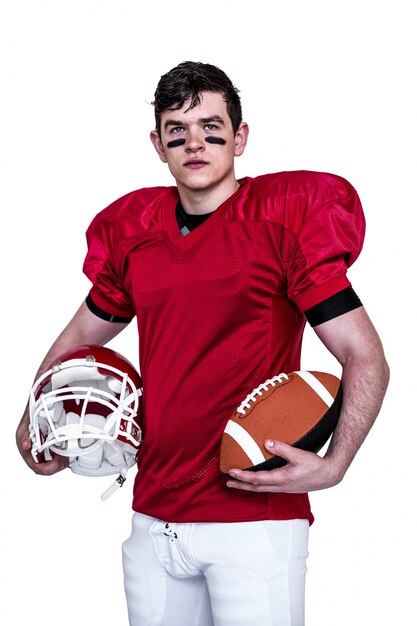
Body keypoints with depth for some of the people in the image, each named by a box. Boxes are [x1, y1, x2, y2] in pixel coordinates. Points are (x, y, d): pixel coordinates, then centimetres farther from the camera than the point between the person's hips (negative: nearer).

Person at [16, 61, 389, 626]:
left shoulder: (282, 221, -6)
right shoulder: (132, 234, 8)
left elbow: (366, 358, -8)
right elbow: (82, 335, 24)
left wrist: (333, 466, -21)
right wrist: (32, 421, 14)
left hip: (255, 517, -4)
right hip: (153, 521, 5)